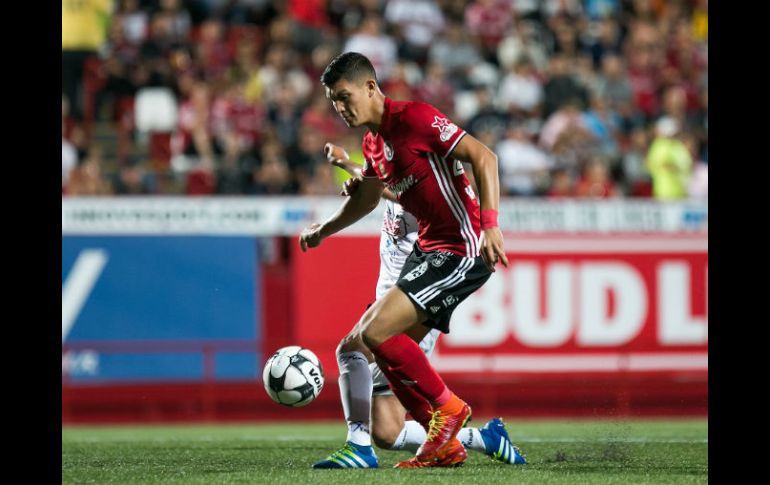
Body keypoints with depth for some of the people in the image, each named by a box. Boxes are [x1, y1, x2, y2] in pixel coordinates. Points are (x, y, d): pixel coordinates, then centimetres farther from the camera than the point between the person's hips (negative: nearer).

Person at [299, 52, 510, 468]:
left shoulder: (414, 118, -14)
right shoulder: (373, 141, 13)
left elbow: (483, 157, -19)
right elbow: (367, 198, 34)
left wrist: (489, 225, -27)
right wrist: (324, 230, 32)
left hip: (462, 250, -10)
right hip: (427, 249, 10)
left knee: (374, 333, -19)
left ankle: (447, 407, -1)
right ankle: (445, 444, 9)